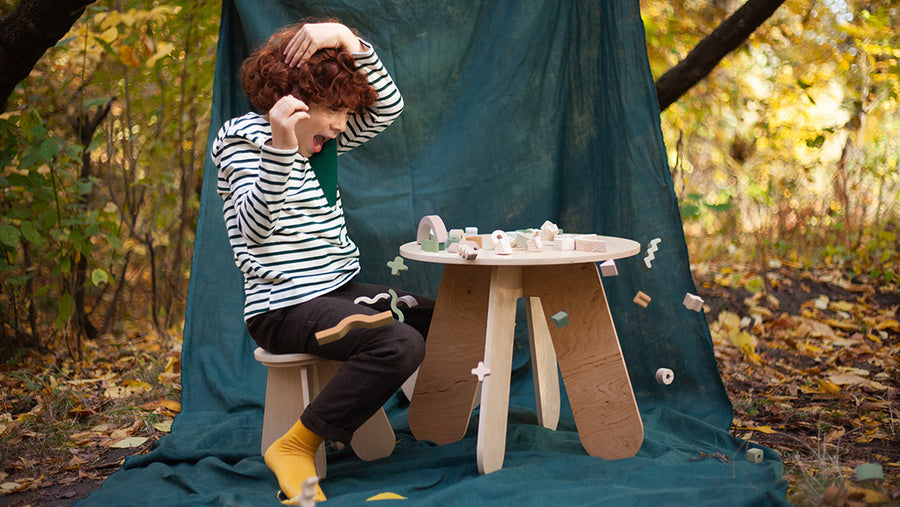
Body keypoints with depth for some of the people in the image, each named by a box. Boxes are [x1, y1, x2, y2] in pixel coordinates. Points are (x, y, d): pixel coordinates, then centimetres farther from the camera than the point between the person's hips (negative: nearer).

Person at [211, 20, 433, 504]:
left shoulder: (321, 141, 14)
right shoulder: (242, 137, -9)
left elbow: (388, 105, 3)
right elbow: (254, 228, -24)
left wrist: (346, 39, -9)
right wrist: (282, 147, -36)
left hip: (341, 291, 9)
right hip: (284, 307, -9)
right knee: (400, 345, -29)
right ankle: (296, 446, -17)